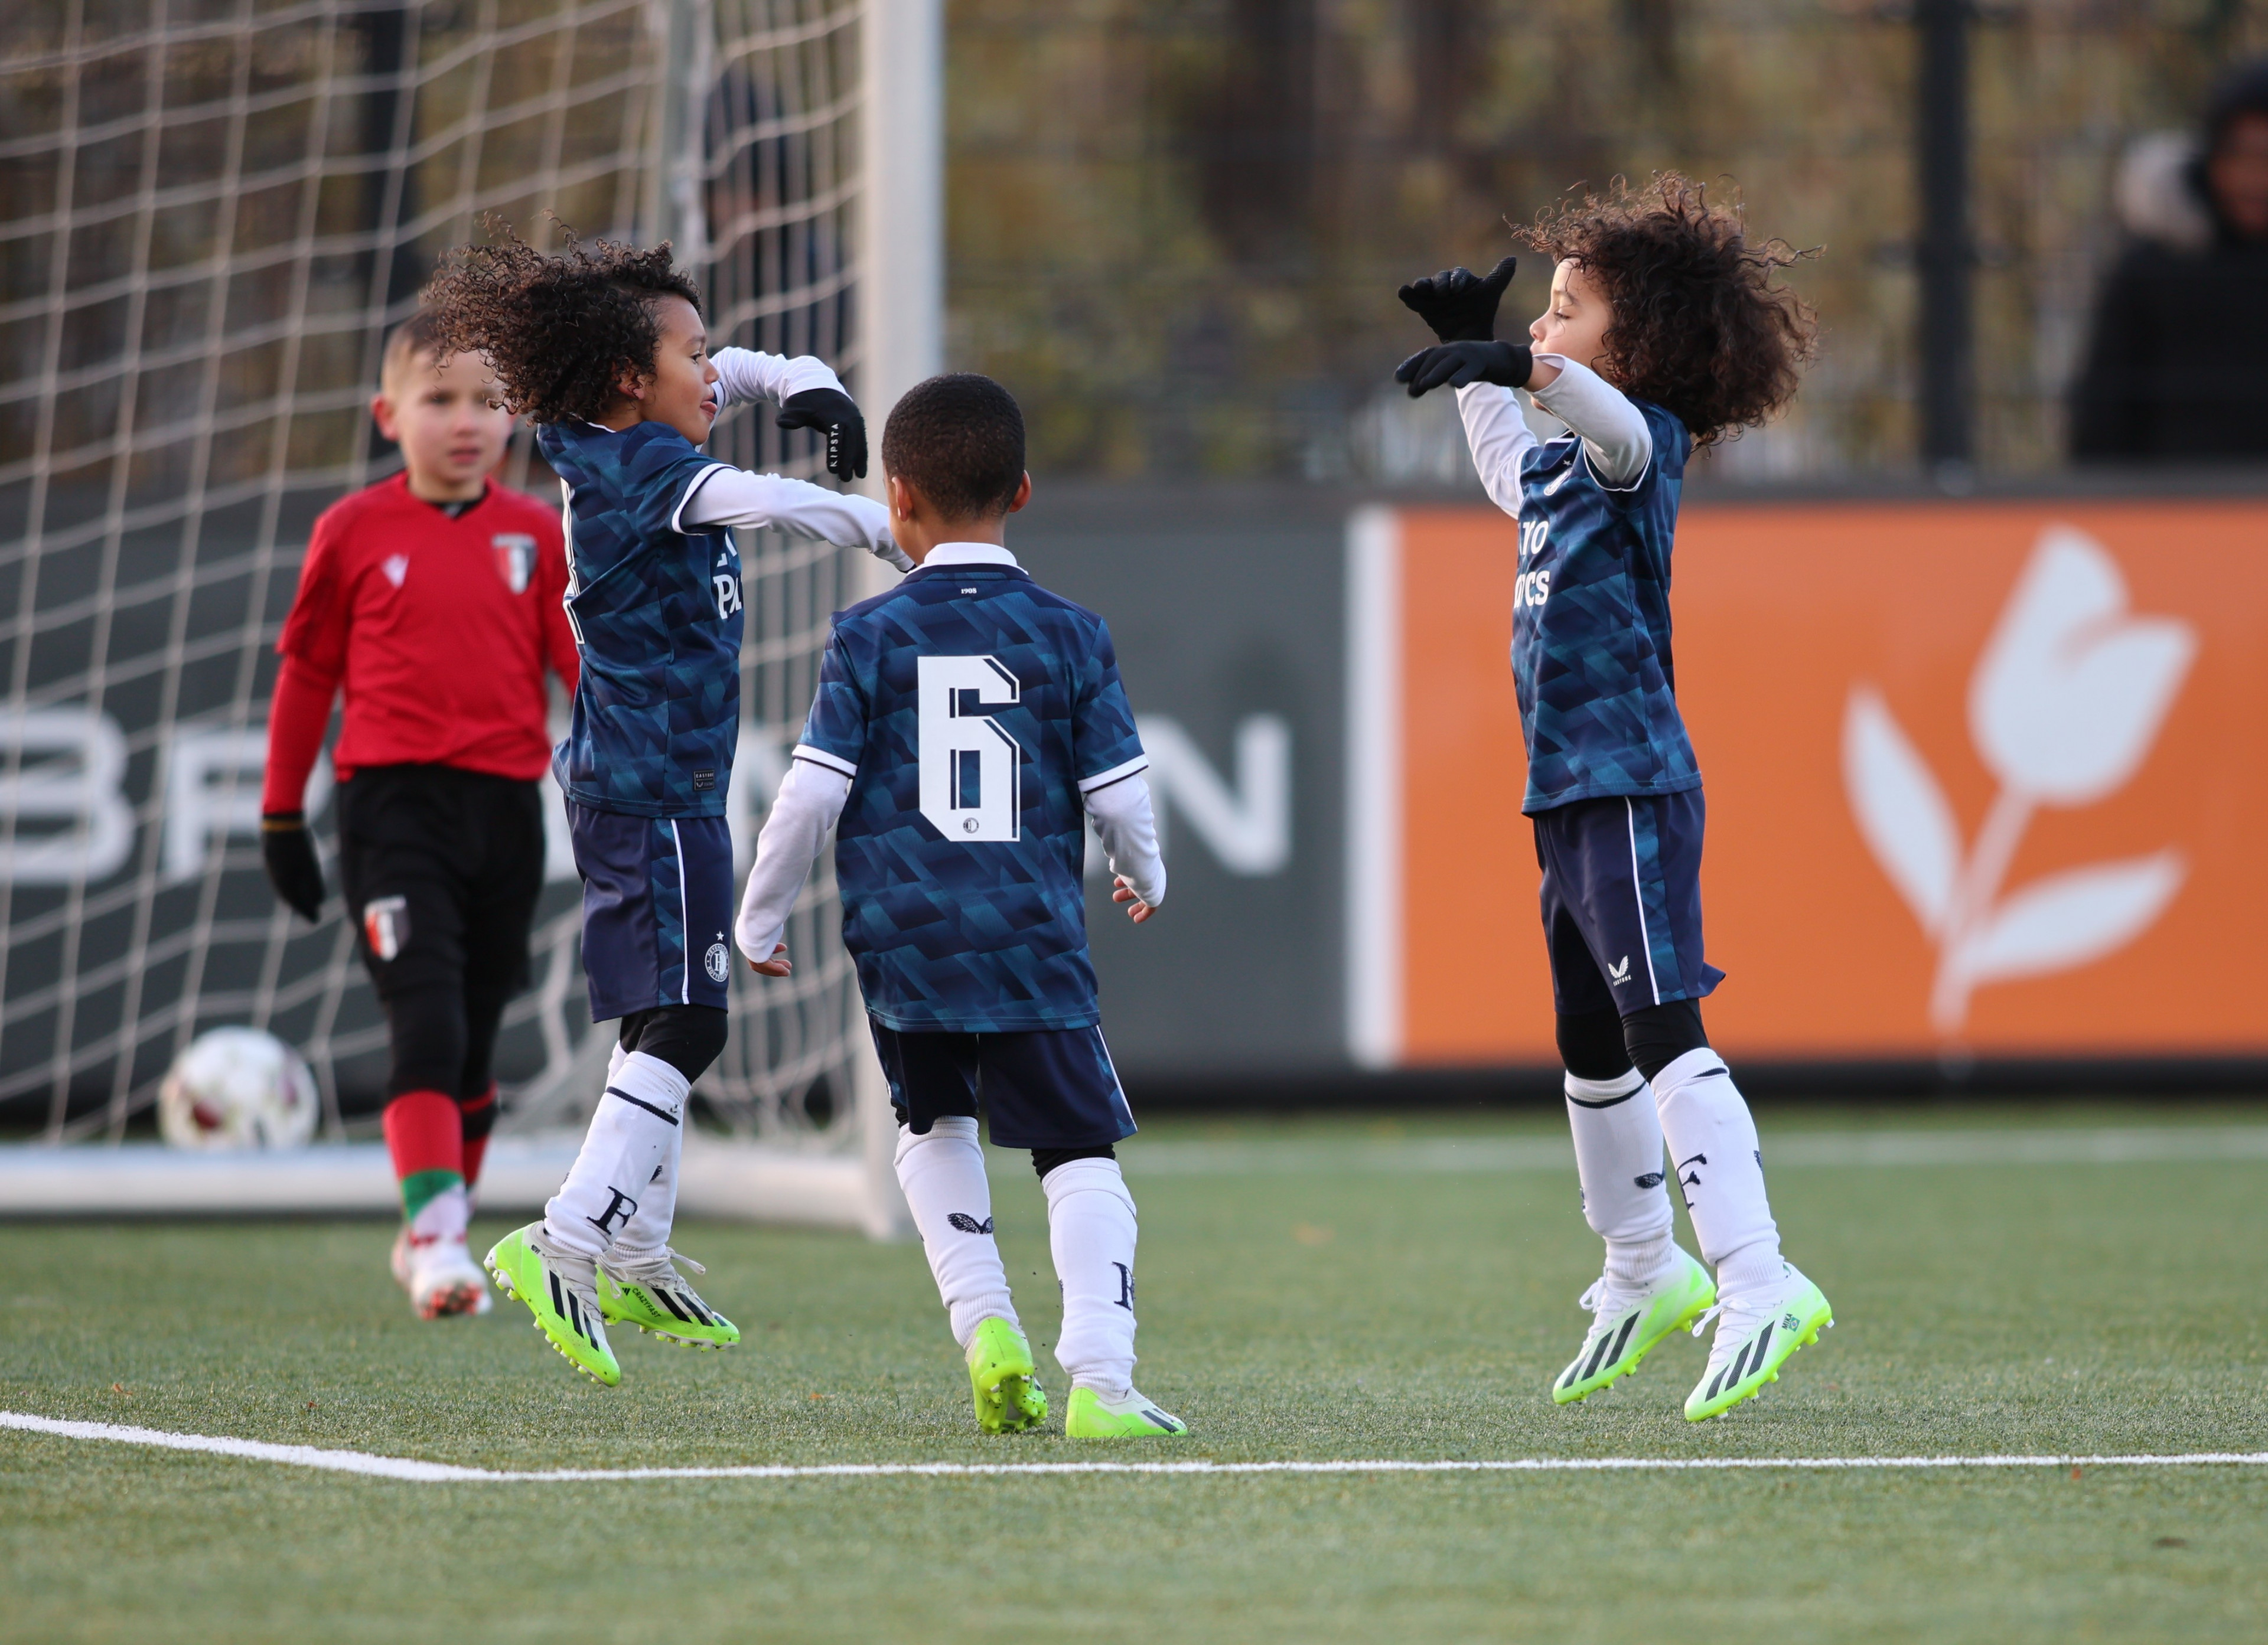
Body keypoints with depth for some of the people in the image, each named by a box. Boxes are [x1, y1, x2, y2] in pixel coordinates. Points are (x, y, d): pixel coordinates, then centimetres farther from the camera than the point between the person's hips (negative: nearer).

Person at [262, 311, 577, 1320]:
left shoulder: (537, 535, 7)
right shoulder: (355, 533, 2)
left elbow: (586, 667, 8)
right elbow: (307, 671, 9)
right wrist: (281, 813, 12)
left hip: (506, 810, 3)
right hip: (394, 802, -3)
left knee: (473, 1044, 10)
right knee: (425, 1022, -17)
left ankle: (434, 1238, 24)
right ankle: (435, 1239, -22)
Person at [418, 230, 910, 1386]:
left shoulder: (614, 448, 12)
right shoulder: (638, 464, -16)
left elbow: (734, 376, 27)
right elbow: (755, 501, -32)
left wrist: (802, 383, 7)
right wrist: (886, 531, -24)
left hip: (624, 781, 11)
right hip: (656, 790, -11)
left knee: (663, 1023, 18)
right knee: (682, 1024, -15)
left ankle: (636, 1264, 26)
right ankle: (564, 1246, -24)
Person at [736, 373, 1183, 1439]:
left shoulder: (868, 637, -1)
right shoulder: (1070, 637, 1)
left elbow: (812, 791, -4)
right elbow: (1117, 794, 3)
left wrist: (761, 920, 9)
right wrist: (1146, 877, 24)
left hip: (903, 941, 1)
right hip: (1033, 941, -1)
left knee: (934, 1127, 24)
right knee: (1082, 1154, -1)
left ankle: (984, 1321, 7)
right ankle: (1098, 1378, -18)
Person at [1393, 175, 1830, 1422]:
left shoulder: (1642, 442, -10)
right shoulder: (1561, 462, 17)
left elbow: (1622, 426, -36)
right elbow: (1513, 477, 42)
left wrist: (1525, 370, -53)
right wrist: (1475, 355, 38)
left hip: (1633, 783, -10)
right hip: (1572, 791, 10)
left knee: (1662, 1030, -18)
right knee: (1589, 1046, 20)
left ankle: (1758, 1284, -25)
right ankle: (1643, 1274, 37)